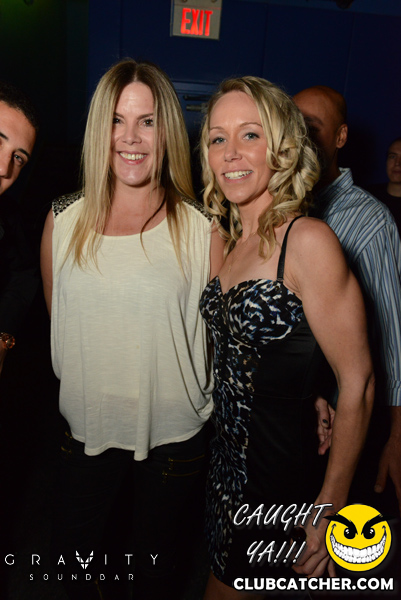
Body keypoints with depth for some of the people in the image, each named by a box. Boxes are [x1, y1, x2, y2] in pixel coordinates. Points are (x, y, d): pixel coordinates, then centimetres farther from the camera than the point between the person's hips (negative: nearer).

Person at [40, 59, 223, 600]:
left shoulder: (201, 230, -13)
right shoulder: (64, 222, -5)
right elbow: (56, 323, 8)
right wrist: (87, 386, 9)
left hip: (174, 433, -2)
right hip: (87, 427, 3)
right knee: (70, 556, 25)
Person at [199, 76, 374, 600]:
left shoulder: (307, 240, -20)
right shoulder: (232, 240, 3)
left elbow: (358, 383, -19)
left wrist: (331, 504, -13)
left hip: (277, 470, -7)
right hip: (225, 454, 7)